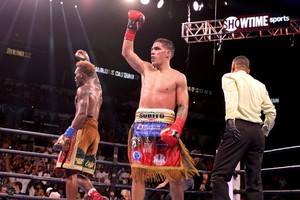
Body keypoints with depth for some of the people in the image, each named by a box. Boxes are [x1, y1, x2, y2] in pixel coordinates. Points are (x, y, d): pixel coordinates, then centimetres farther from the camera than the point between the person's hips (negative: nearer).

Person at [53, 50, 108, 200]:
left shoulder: (83, 89, -3)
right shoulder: (97, 87, 22)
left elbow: (82, 113, -18)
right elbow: (93, 74, 47)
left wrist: (67, 135, -23)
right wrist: (86, 60, 60)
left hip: (83, 130, -9)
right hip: (94, 132, 9)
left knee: (71, 172, -14)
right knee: (80, 174, 9)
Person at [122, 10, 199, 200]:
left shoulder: (178, 77, 4)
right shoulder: (146, 69, 18)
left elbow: (183, 106, -3)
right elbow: (127, 52, 20)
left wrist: (176, 128, -17)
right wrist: (132, 27, 15)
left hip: (164, 125, -4)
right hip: (141, 124, 5)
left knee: (174, 174, -5)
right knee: (138, 172, 0)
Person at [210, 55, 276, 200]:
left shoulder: (229, 77, 10)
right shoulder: (260, 84, 24)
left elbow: (231, 97, -11)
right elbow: (271, 112, 18)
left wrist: (230, 120, -22)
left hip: (239, 127, -5)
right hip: (257, 131, 6)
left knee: (219, 175, -9)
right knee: (254, 182, 8)